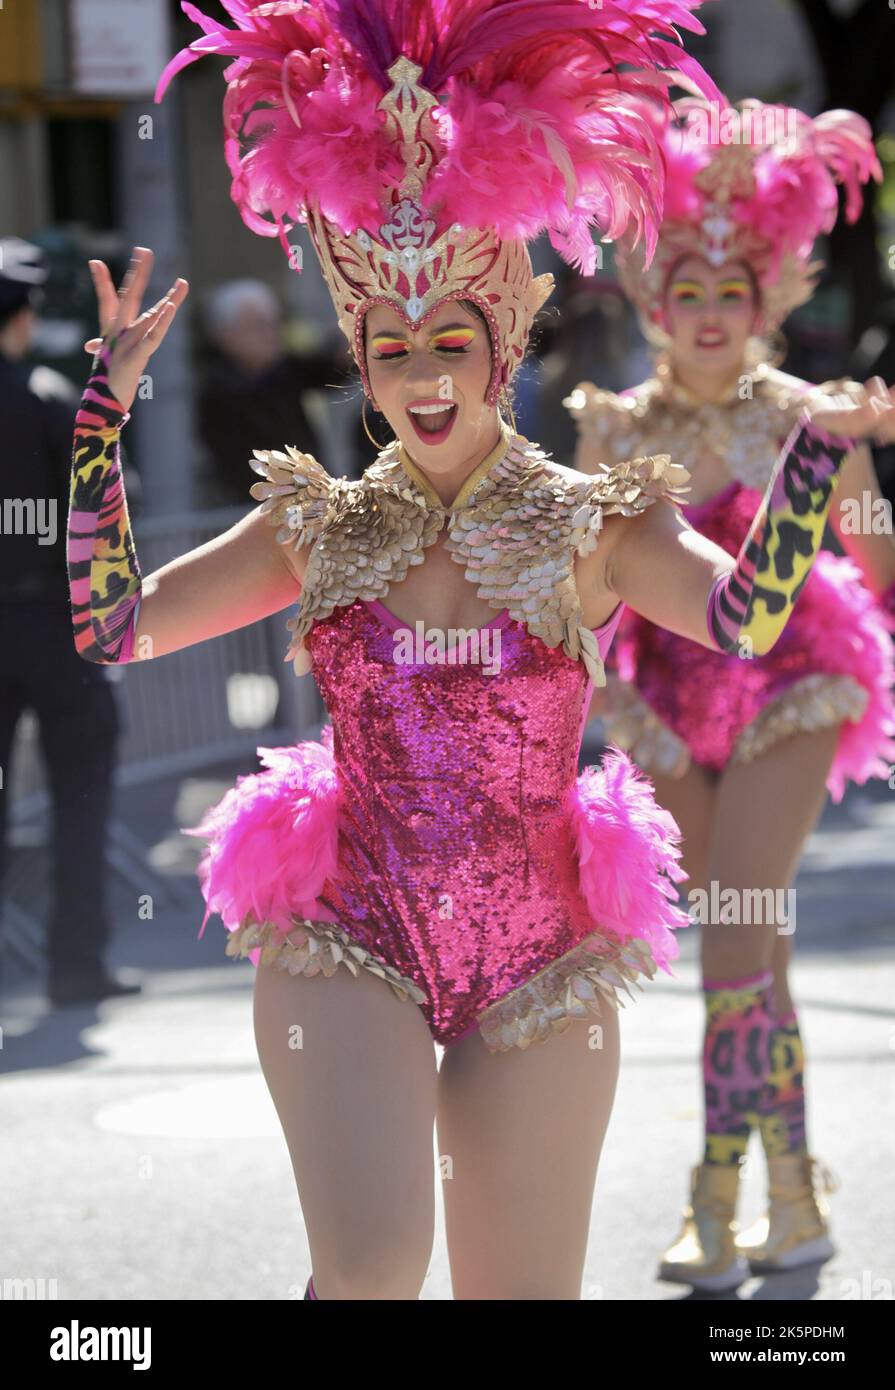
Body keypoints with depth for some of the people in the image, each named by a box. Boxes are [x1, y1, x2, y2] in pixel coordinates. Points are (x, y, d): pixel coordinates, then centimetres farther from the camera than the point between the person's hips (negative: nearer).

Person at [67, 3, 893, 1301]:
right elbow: (111, 623, 0)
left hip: (540, 970, 0)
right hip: (348, 949, 0)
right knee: (372, 1265, -22)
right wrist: (104, 410, -4)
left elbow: (740, 618, -20)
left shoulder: (595, 527, -2)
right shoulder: (317, 529, 4)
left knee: (523, 1294, 7)